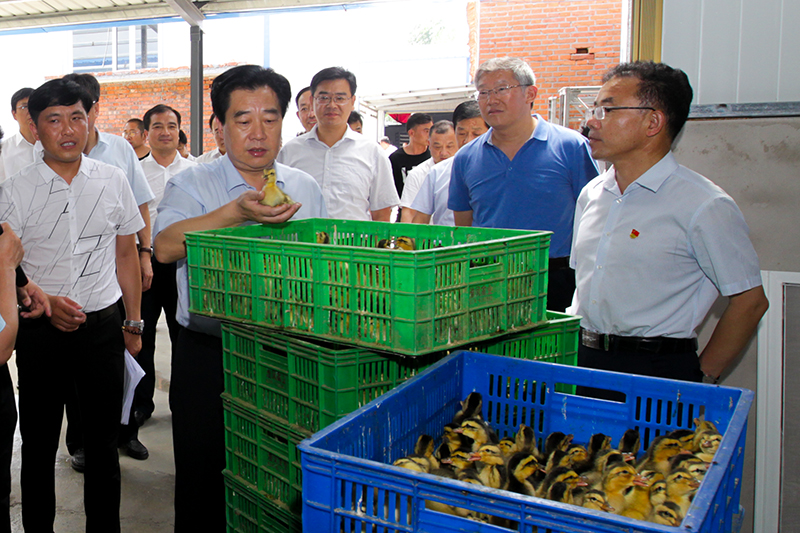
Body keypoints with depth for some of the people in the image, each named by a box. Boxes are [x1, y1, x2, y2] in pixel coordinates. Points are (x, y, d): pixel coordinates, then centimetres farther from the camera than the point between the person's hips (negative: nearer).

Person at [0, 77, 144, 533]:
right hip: (40, 330, -1)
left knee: (103, 440, 11)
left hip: (103, 325, 1)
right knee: (39, 444, 10)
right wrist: (44, 303, -20)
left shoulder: (113, 181, 2)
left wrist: (134, 323, 9)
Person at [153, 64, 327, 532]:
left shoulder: (306, 188, 10)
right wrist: (239, 210, -29)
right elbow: (165, 246, -19)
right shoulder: (193, 185, -1)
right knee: (205, 482, 8)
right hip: (208, 356, -2)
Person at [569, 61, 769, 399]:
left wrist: (700, 378, -7)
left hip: (657, 369, -5)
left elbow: (750, 301, -9)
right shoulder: (591, 194, 9)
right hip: (583, 358, 5)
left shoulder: (704, 205, -11)